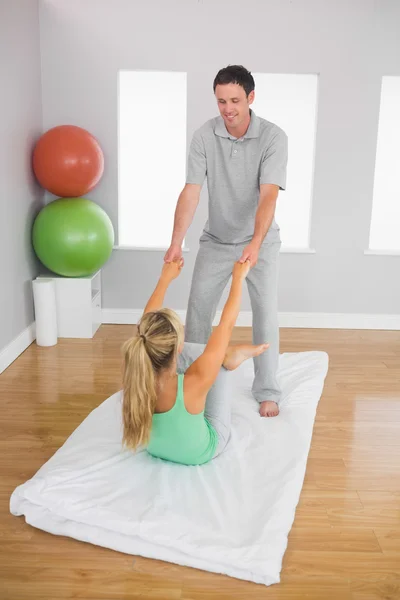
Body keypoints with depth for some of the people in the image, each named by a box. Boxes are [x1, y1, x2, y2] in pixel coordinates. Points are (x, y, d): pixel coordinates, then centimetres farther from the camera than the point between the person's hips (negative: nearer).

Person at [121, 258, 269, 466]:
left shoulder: (137, 376, -32)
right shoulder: (193, 384, -43)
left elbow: (146, 323, -13)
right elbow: (226, 325, -30)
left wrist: (165, 278, 1)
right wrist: (238, 278, -16)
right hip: (202, 453, -3)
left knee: (188, 353, 6)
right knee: (221, 363, 7)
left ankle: (225, 356, 27)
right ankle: (229, 357, 36)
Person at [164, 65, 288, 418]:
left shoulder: (273, 137, -19)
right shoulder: (204, 136, -12)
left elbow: (268, 195, -29)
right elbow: (191, 191, -17)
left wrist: (255, 244, -42)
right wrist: (176, 242, -27)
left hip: (261, 241, -2)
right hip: (216, 240, 2)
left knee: (266, 314, -6)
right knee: (197, 310, 3)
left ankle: (267, 392, 10)